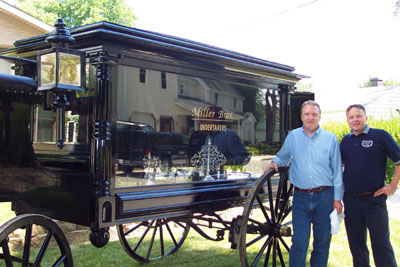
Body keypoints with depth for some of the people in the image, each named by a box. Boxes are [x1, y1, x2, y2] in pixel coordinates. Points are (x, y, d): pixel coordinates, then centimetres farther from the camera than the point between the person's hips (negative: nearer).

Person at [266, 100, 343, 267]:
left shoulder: (330, 139, 5)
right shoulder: (293, 137, 8)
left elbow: (337, 171, 5)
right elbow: (283, 157, 24)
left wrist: (337, 198, 1)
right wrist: (275, 162, 0)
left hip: (324, 197, 0)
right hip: (301, 197, 0)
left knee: (322, 241, 8)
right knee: (299, 241, -3)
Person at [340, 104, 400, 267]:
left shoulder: (380, 136, -4)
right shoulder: (345, 141, 10)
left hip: (374, 199, -5)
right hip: (350, 201, 5)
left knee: (381, 244, -2)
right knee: (356, 243, 13)